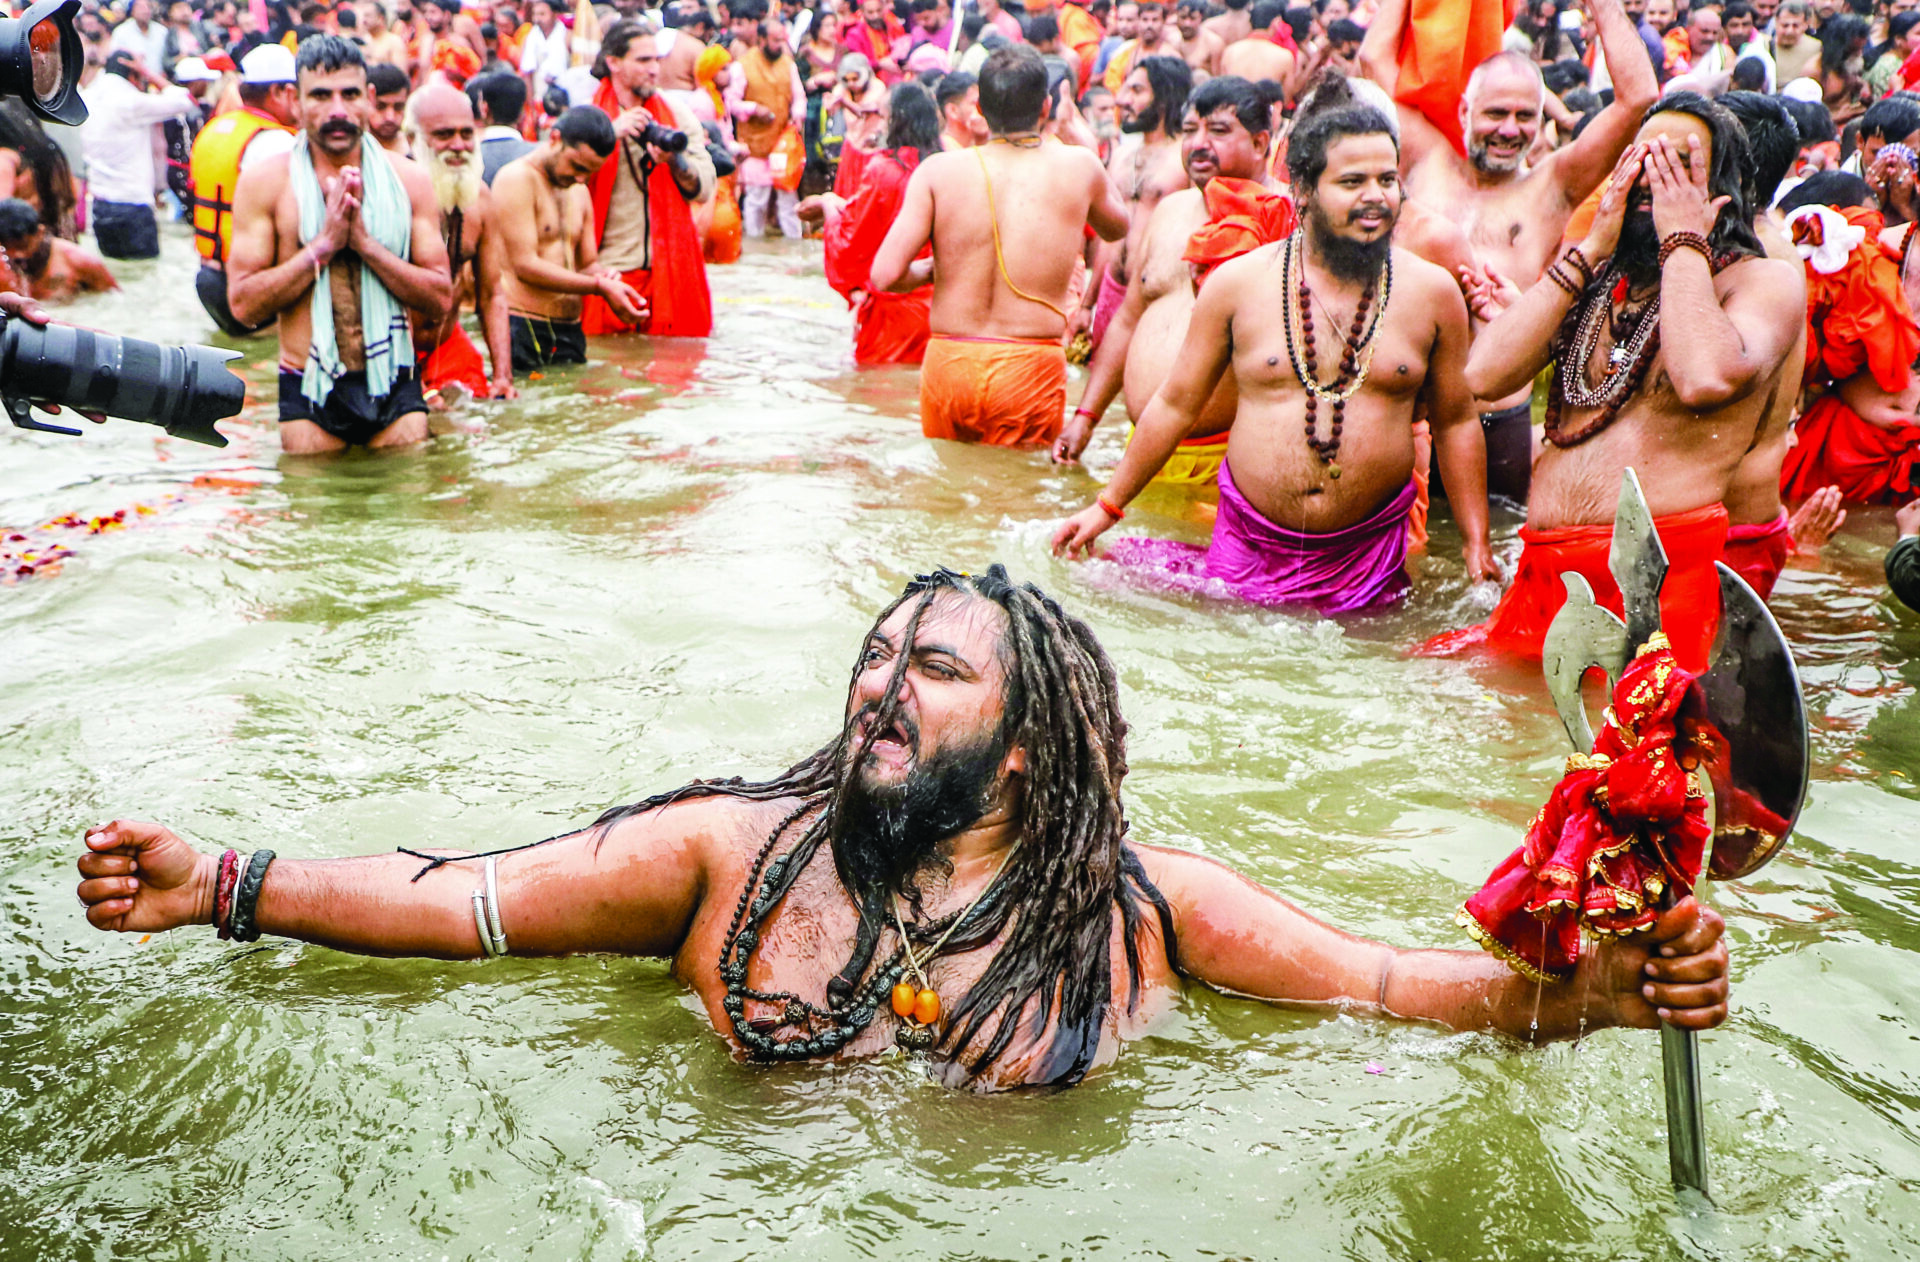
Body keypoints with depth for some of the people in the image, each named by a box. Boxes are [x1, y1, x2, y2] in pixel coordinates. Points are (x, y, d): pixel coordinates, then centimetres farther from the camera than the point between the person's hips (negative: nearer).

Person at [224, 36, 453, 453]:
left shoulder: (409, 180, 5)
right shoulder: (263, 182, 0)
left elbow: (440, 301, 0)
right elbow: (243, 305, -7)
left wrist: (366, 243, -12)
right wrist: (324, 245, -15)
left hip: (394, 388, 1)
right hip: (309, 391, -1)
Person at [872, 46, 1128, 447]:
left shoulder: (938, 171, -3)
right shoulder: (1078, 167, -1)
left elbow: (885, 275, -9)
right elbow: (1116, 227, 22)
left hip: (946, 363, 2)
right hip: (1031, 367, -1)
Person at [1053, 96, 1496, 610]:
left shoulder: (1432, 292, 1)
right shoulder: (1237, 283, -2)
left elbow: (1455, 422, 9)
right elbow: (1176, 403, 6)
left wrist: (1478, 544, 7)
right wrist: (1107, 506, 8)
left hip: (1368, 553, 1)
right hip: (1249, 544, 0)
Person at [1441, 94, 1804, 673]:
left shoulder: (1765, 282, 3)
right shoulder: (1594, 278, 19)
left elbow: (1707, 379, -21)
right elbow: (1484, 374, 2)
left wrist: (1684, 244, -6)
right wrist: (1591, 249, 3)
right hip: (1543, 574, 6)